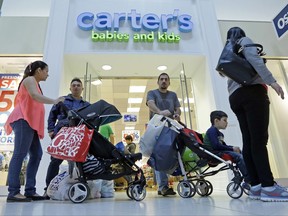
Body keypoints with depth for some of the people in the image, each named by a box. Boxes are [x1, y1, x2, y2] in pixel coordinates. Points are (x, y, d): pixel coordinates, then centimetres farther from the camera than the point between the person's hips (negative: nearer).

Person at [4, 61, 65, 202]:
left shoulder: (35, 83, 27)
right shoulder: (29, 80, 0)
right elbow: (34, 96, -20)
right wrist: (54, 101, -20)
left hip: (30, 122, 9)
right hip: (24, 120, -9)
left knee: (36, 154, 1)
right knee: (20, 154, -14)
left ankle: (30, 191, 2)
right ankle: (13, 192, -14)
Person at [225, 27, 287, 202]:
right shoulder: (244, 41, 11)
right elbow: (254, 59, -9)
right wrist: (271, 81, -15)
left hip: (236, 97, 7)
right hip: (252, 92, -7)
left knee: (249, 141, -1)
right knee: (259, 139, -15)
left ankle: (256, 186, -3)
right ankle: (269, 187, -18)